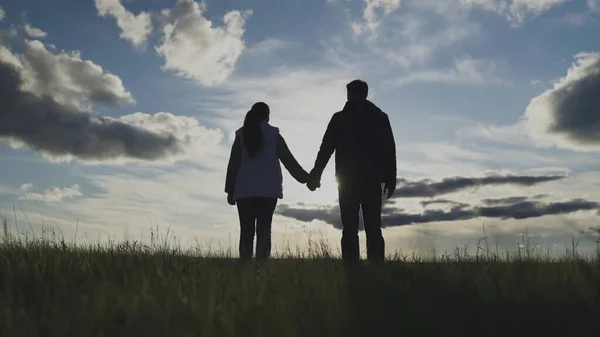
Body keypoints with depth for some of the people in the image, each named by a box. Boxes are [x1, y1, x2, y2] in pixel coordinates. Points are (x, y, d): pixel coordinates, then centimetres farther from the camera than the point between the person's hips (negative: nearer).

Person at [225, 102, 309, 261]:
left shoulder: (241, 135, 8)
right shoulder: (273, 135, 4)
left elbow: (233, 164, 6)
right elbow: (288, 160, 5)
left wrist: (230, 190, 10)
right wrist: (306, 177, 14)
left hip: (244, 190, 2)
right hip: (267, 190, -1)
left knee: (246, 230, 1)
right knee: (263, 230, -4)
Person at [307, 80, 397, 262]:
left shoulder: (339, 118, 4)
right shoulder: (381, 117, 9)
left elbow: (326, 148, 1)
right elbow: (390, 150, 5)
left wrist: (315, 175, 8)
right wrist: (390, 179, 8)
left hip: (348, 180, -1)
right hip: (373, 180, 1)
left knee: (350, 229, 0)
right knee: (373, 229, 4)